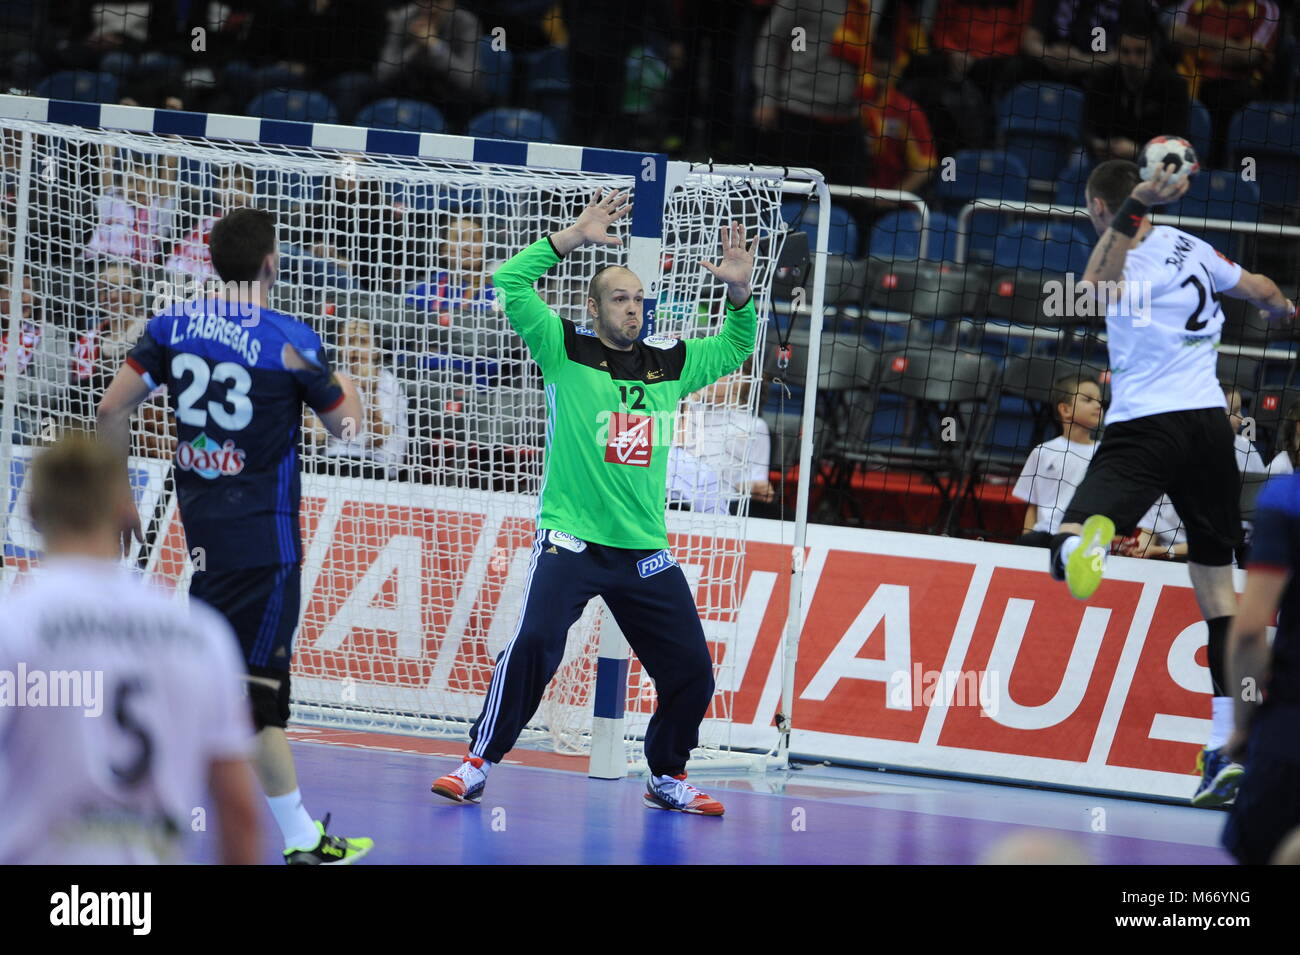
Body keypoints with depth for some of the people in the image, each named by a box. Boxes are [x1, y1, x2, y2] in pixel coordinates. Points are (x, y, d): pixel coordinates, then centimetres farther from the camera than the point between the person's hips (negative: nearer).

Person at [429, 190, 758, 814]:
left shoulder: (668, 364, 12)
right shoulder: (565, 351, 0)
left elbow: (734, 348, 26)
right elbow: (509, 283, -8)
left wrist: (739, 291, 8)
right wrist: (574, 238, -12)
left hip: (646, 552, 5)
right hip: (571, 543, -5)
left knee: (691, 670, 4)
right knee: (534, 644, -23)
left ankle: (667, 779, 25)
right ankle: (478, 763, -13)